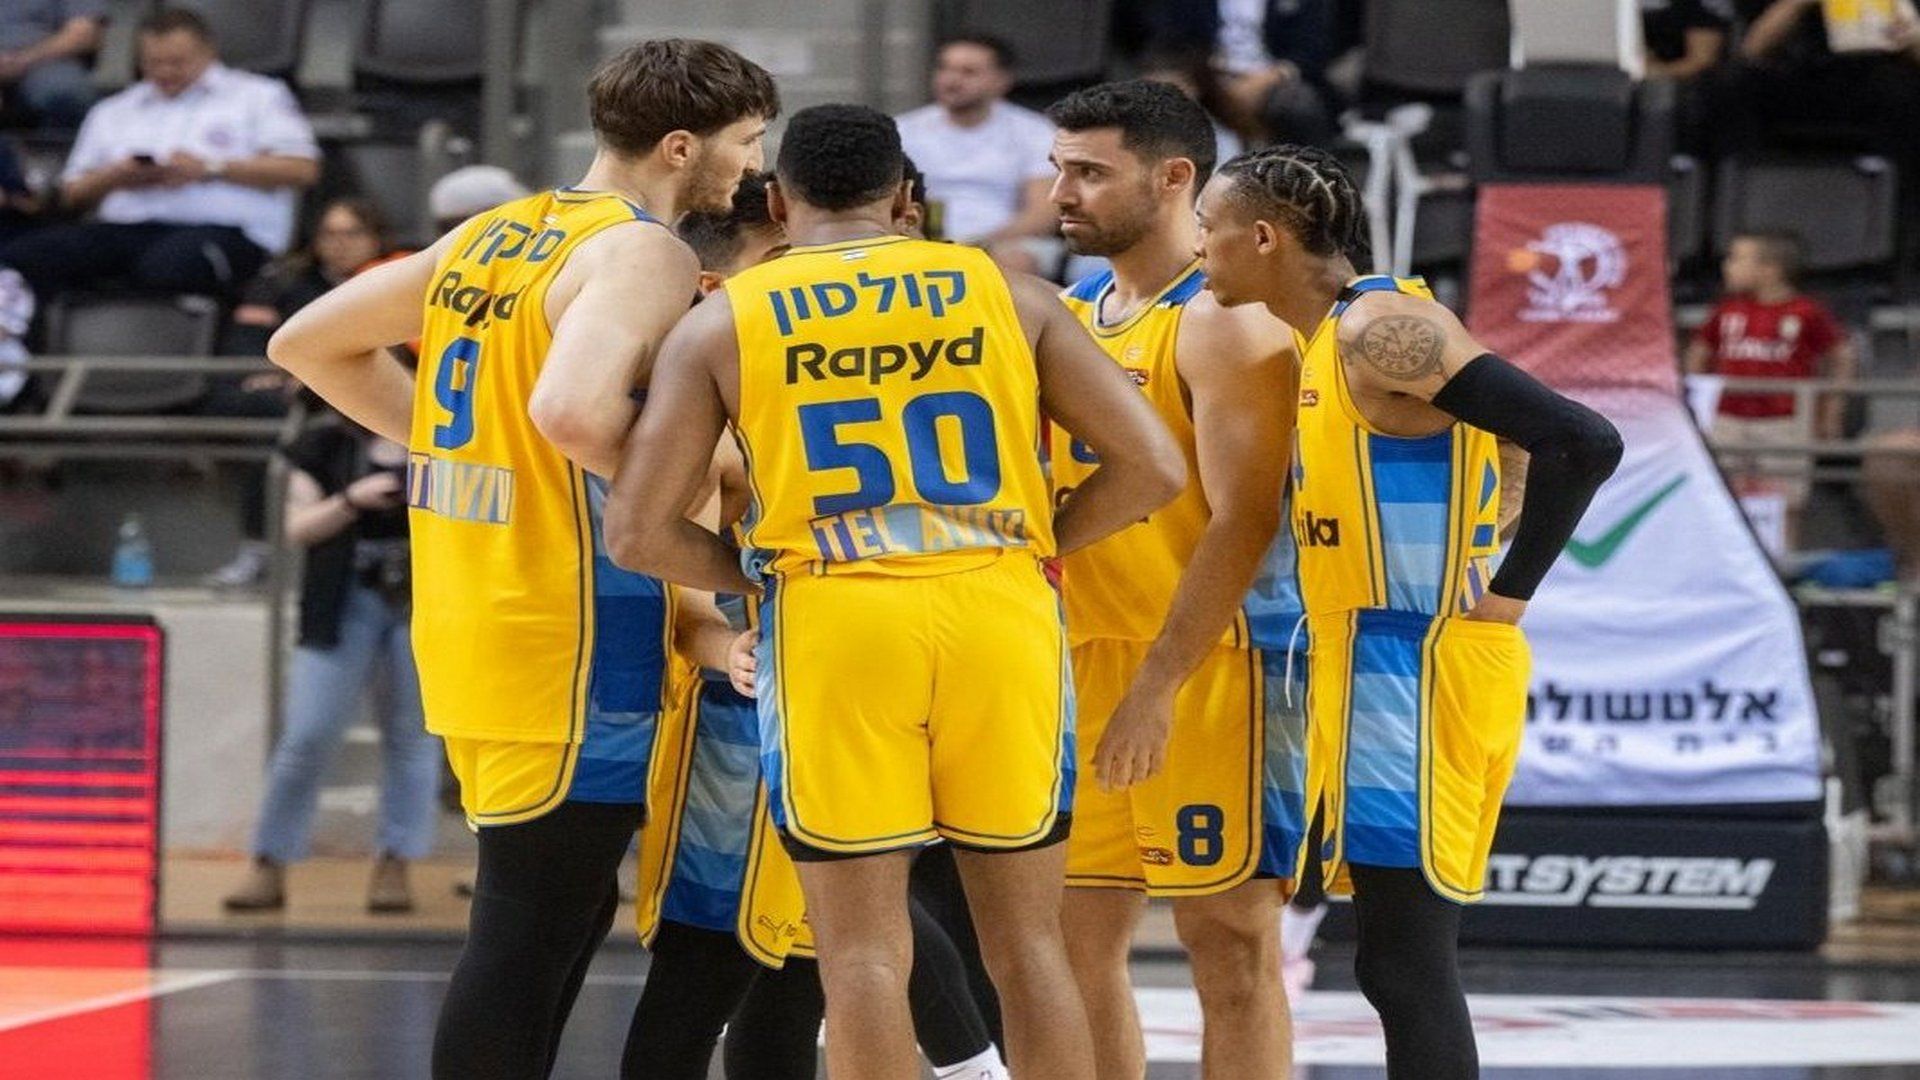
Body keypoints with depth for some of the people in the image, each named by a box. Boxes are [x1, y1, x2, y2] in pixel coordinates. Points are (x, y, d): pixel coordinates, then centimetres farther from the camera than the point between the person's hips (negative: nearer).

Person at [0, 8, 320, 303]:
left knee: (165, 267, -43)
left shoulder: (257, 95, 16)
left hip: (221, 227, -4)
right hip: (125, 226, 4)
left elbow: (302, 168, 2)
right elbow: (72, 193, 27)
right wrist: (113, 178, 3)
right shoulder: (114, 111, 30)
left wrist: (211, 168, -6)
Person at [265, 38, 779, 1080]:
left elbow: (305, 343, 18)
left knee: (570, 908, 18)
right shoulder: (643, 251, -12)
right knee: (533, 928, -5)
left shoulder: (488, 237, 13)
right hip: (568, 643, -9)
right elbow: (572, 408, -31)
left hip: (467, 628, 9)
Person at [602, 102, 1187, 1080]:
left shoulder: (722, 322, 8)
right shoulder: (1007, 292, 10)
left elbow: (636, 532, 3)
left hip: (831, 627, -1)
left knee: (864, 952, 3)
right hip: (1000, 614, 1)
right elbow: (1152, 466, 6)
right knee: (1027, 942, 10)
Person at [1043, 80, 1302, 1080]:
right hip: (1083, 661, 8)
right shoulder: (1064, 316, 14)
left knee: (1228, 942, -3)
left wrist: (1157, 688, -22)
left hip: (1204, 664, -8)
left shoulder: (1223, 323, -10)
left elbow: (1243, 524, -18)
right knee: (1076, 939, 9)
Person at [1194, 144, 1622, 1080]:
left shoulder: (1381, 328, -16)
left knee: (1404, 963, -9)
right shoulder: (1325, 341, 14)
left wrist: (1505, 594, -17)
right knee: (1408, 958, 12)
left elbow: (1582, 441, -23)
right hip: (1371, 669, 10)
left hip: (1415, 675, -10)